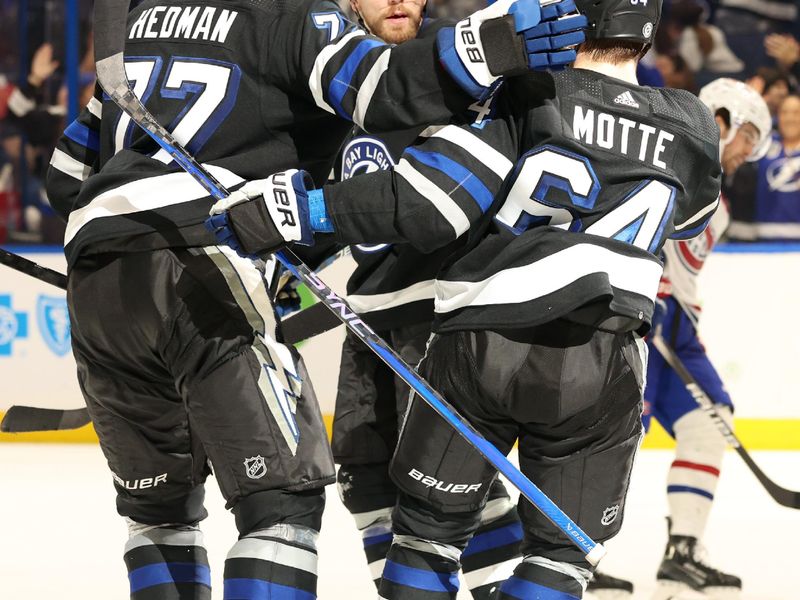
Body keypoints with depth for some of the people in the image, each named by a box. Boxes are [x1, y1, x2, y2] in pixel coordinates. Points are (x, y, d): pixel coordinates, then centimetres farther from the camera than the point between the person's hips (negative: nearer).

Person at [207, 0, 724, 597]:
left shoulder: (527, 98, -6)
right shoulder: (692, 129, 5)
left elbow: (425, 201, -15)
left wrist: (300, 205, -14)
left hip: (479, 347, -1)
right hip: (599, 368, 1)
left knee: (430, 526, 15)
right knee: (561, 549, 14)